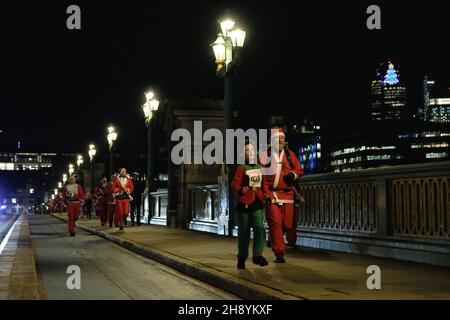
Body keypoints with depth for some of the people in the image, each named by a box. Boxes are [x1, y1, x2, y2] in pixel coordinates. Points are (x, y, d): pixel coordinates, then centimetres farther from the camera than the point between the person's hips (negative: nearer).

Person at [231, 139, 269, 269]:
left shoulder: (260, 167, 12)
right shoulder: (241, 168, -1)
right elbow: (234, 184, -9)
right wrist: (241, 190, -28)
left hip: (257, 202, 3)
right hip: (244, 203, -3)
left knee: (259, 227, -14)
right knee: (244, 231, 4)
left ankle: (257, 255, -12)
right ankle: (242, 257, 16)